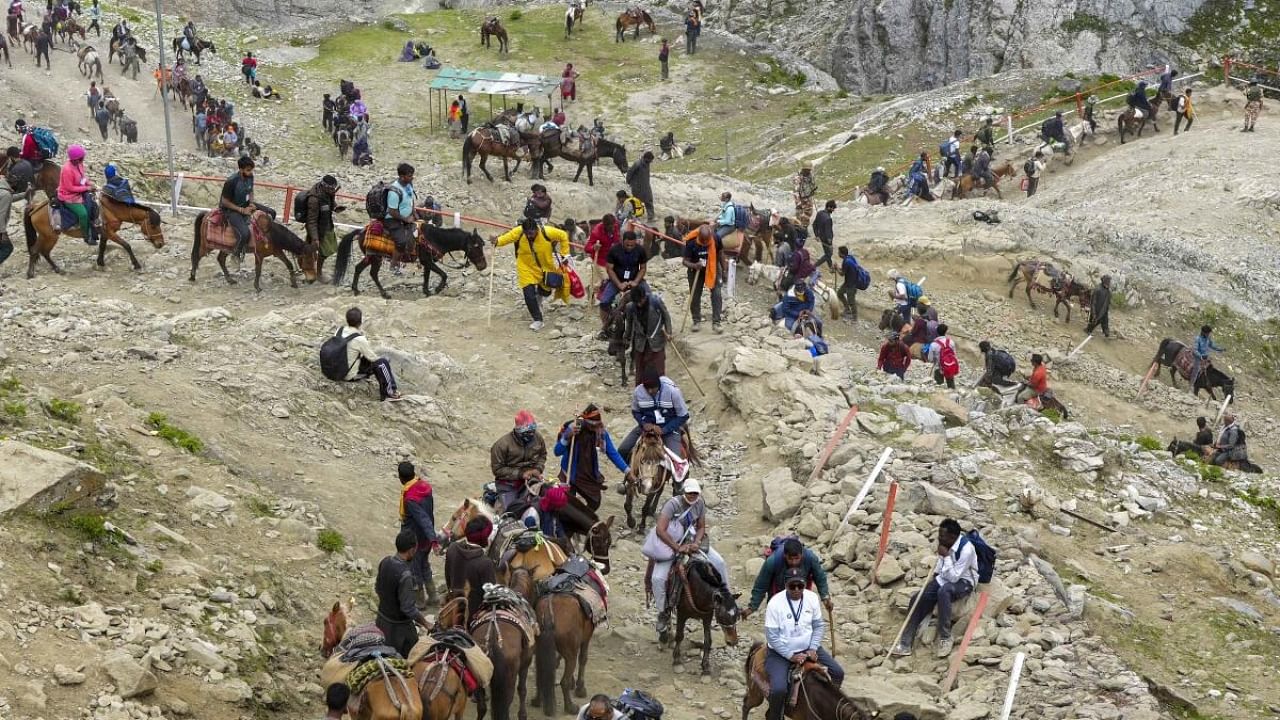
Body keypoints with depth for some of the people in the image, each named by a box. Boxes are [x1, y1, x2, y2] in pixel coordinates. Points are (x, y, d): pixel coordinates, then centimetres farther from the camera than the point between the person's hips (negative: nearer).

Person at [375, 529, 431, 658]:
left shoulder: (385, 562, -7)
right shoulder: (404, 575, -30)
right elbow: (409, 608, -27)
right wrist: (427, 625, -15)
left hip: (382, 619, 8)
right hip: (398, 627, -8)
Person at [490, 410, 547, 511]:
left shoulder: (538, 438, -3)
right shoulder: (503, 444, -18)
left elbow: (542, 455, 15)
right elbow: (497, 469, -14)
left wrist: (538, 469, -5)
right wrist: (520, 474, -20)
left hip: (530, 479, 4)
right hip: (508, 484, -4)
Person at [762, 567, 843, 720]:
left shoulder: (812, 597, -6)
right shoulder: (775, 603, -19)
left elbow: (819, 625, 2)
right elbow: (772, 636, -17)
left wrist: (813, 648, -11)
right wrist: (790, 656, -20)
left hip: (807, 648, 5)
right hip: (781, 652, -5)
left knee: (838, 673, -1)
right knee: (779, 689, -27)